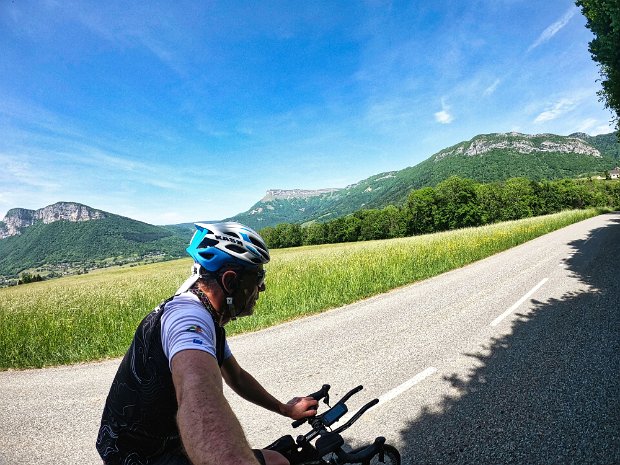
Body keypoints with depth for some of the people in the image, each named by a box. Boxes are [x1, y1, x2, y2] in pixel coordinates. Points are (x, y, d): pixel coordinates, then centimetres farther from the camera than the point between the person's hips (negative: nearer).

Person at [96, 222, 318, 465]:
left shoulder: (208, 320, 3)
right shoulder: (189, 316, -30)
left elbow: (236, 377, 13)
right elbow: (200, 400, -50)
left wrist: (285, 409, 11)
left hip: (162, 442, 9)